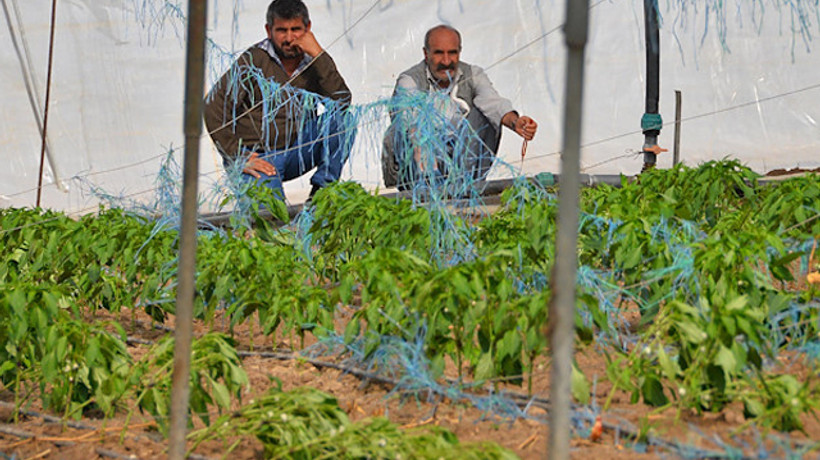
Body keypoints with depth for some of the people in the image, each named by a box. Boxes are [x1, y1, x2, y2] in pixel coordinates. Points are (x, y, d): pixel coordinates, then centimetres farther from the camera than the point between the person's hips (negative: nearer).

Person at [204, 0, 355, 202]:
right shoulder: (254, 60, -9)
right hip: (257, 157, -4)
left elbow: (342, 101, -16)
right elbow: (213, 107, -13)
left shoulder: (315, 62, 2)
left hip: (295, 153, 4)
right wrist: (238, 158, -17)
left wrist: (318, 55, -20)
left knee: (341, 118, -17)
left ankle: (322, 189, -11)